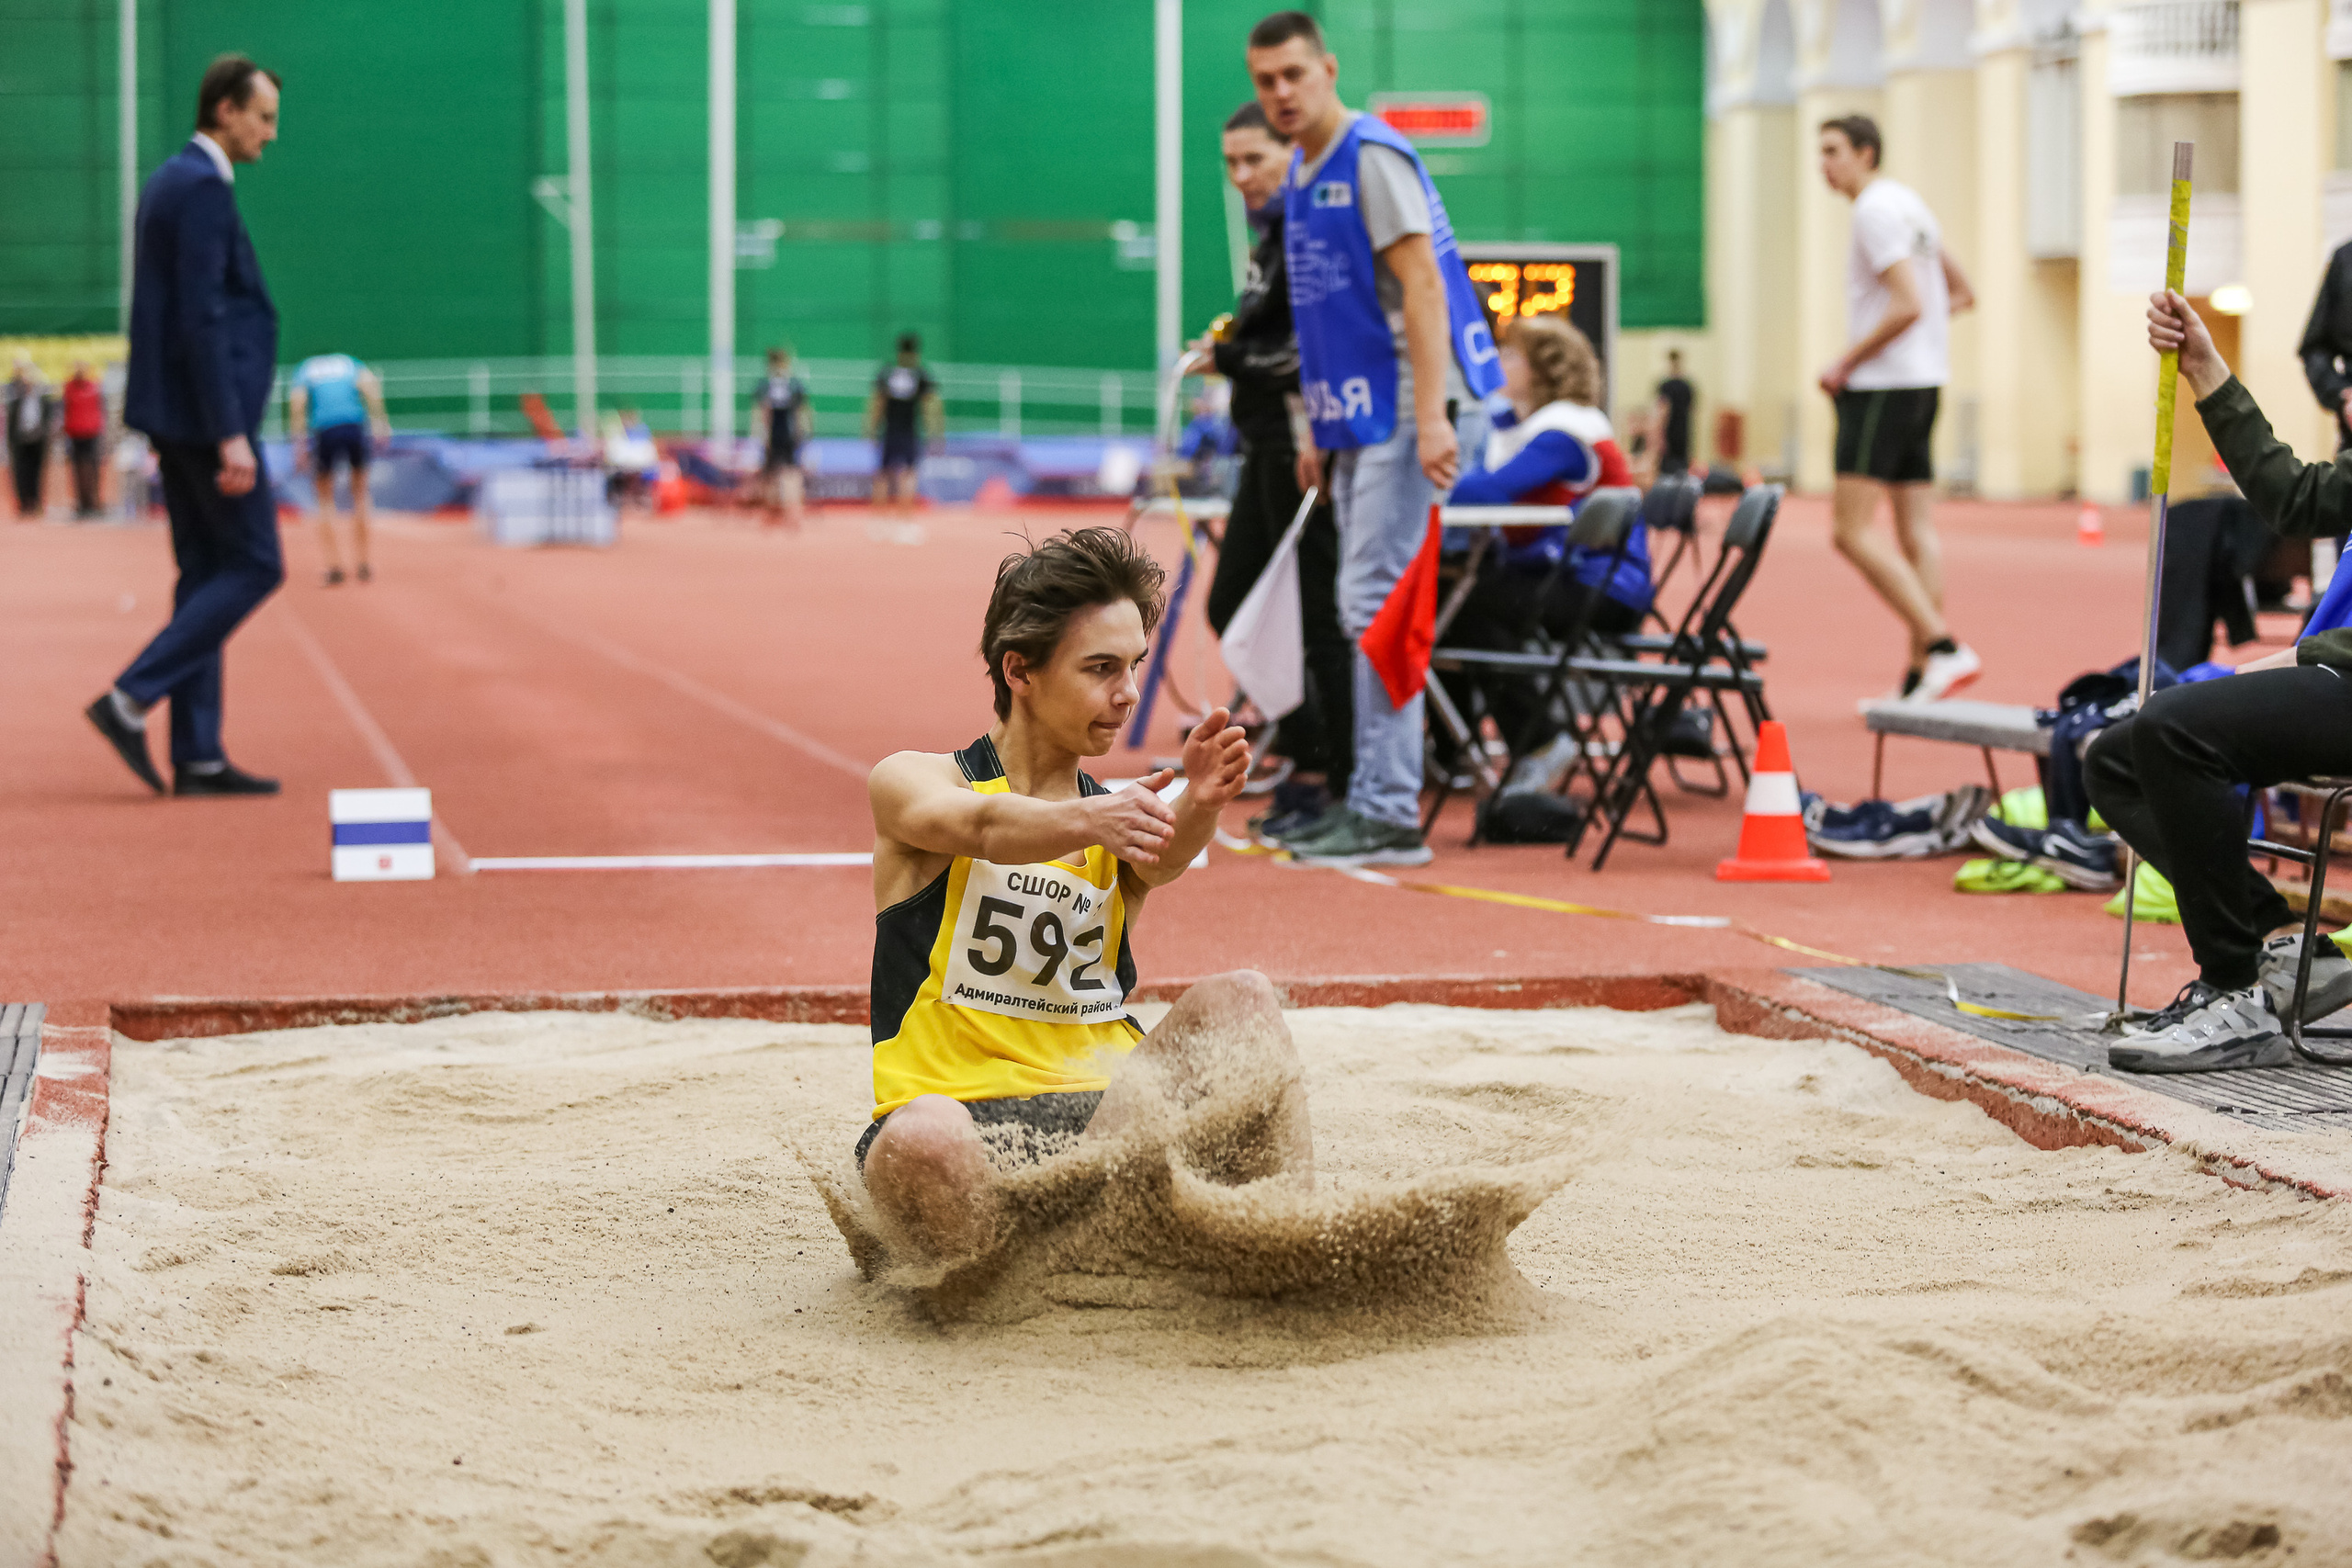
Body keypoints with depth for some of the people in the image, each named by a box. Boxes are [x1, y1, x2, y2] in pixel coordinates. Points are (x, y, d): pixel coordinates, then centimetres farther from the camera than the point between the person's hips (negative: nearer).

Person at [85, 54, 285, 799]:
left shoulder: (172, 181, 16)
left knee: (207, 574, 9)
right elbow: (202, 318, -21)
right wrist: (230, 436, -22)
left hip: (177, 417, 10)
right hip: (205, 411, -10)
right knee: (255, 566, -4)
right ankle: (131, 699, -8)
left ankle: (197, 757, 8)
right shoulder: (202, 188, -15)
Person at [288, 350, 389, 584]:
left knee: (325, 501, 13)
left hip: (324, 431, -1)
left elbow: (297, 400, 3)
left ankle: (334, 566, 3)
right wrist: (378, 421, -1)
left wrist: (298, 442, -2)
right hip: (355, 425, 1)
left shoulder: (304, 369, 21)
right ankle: (363, 565, 19)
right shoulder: (349, 363, 24)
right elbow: (369, 382, 3)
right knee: (359, 495, 17)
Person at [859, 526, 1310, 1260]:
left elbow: (1163, 861, -8)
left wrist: (1198, 806, -33)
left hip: (1103, 1112, 4)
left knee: (1238, 999, -21)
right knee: (924, 1143, -40)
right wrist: (1088, 822, -40)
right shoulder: (909, 780, 5)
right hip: (959, 1106, -4)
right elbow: (981, 826, -19)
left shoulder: (1121, 816, 16)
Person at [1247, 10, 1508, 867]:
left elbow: (1421, 285, -17)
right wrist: (1320, 426, 19)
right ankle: (1368, 797, 17)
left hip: (1398, 415, -9)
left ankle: (1390, 813, -12)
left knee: (1376, 603, -12)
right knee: (1363, 609, 11)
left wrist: (1431, 416, -25)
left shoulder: (1373, 157, -11)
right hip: (1354, 416, 9)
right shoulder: (1301, 176, 16)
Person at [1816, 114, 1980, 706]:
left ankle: (1943, 646, -18)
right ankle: (1922, 674, 5)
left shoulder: (1876, 210, -13)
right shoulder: (1909, 204, 17)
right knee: (1917, 533, 6)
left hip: (1883, 387, -10)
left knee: (1852, 531, -11)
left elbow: (1907, 306, -23)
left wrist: (1846, 363, -15)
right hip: (1923, 384, 10)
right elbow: (1961, 294, 24)